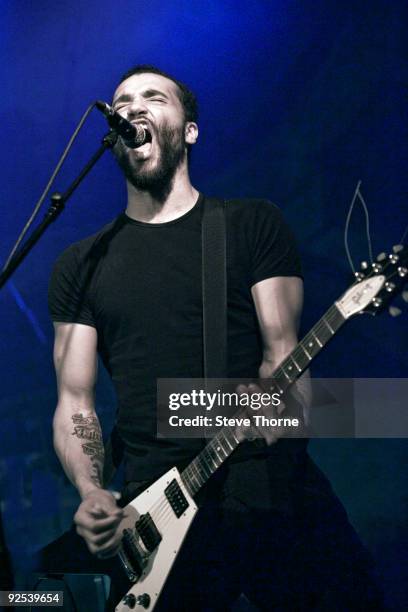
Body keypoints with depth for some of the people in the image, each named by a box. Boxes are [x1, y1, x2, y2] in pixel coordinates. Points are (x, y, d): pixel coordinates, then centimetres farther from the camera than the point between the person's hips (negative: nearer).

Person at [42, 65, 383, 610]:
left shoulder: (254, 223, 9)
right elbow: (74, 400, 10)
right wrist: (91, 493, -9)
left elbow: (281, 349, 2)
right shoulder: (81, 265, 13)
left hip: (273, 486, -1)